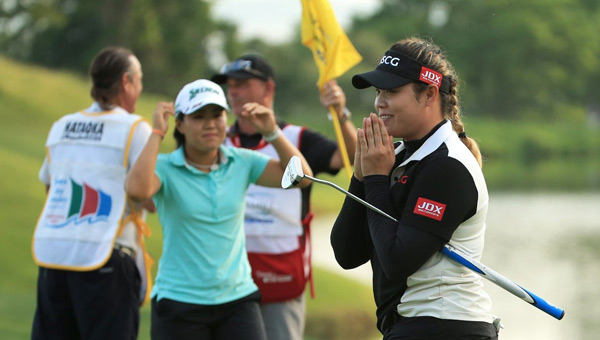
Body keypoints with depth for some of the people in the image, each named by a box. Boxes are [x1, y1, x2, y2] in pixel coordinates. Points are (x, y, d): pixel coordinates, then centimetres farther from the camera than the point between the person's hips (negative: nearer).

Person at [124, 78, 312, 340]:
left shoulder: (242, 163, 4)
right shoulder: (166, 168, -8)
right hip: (179, 302, -2)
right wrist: (157, 132, -22)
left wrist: (271, 132, -14)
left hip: (237, 299, 3)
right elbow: (137, 189, -30)